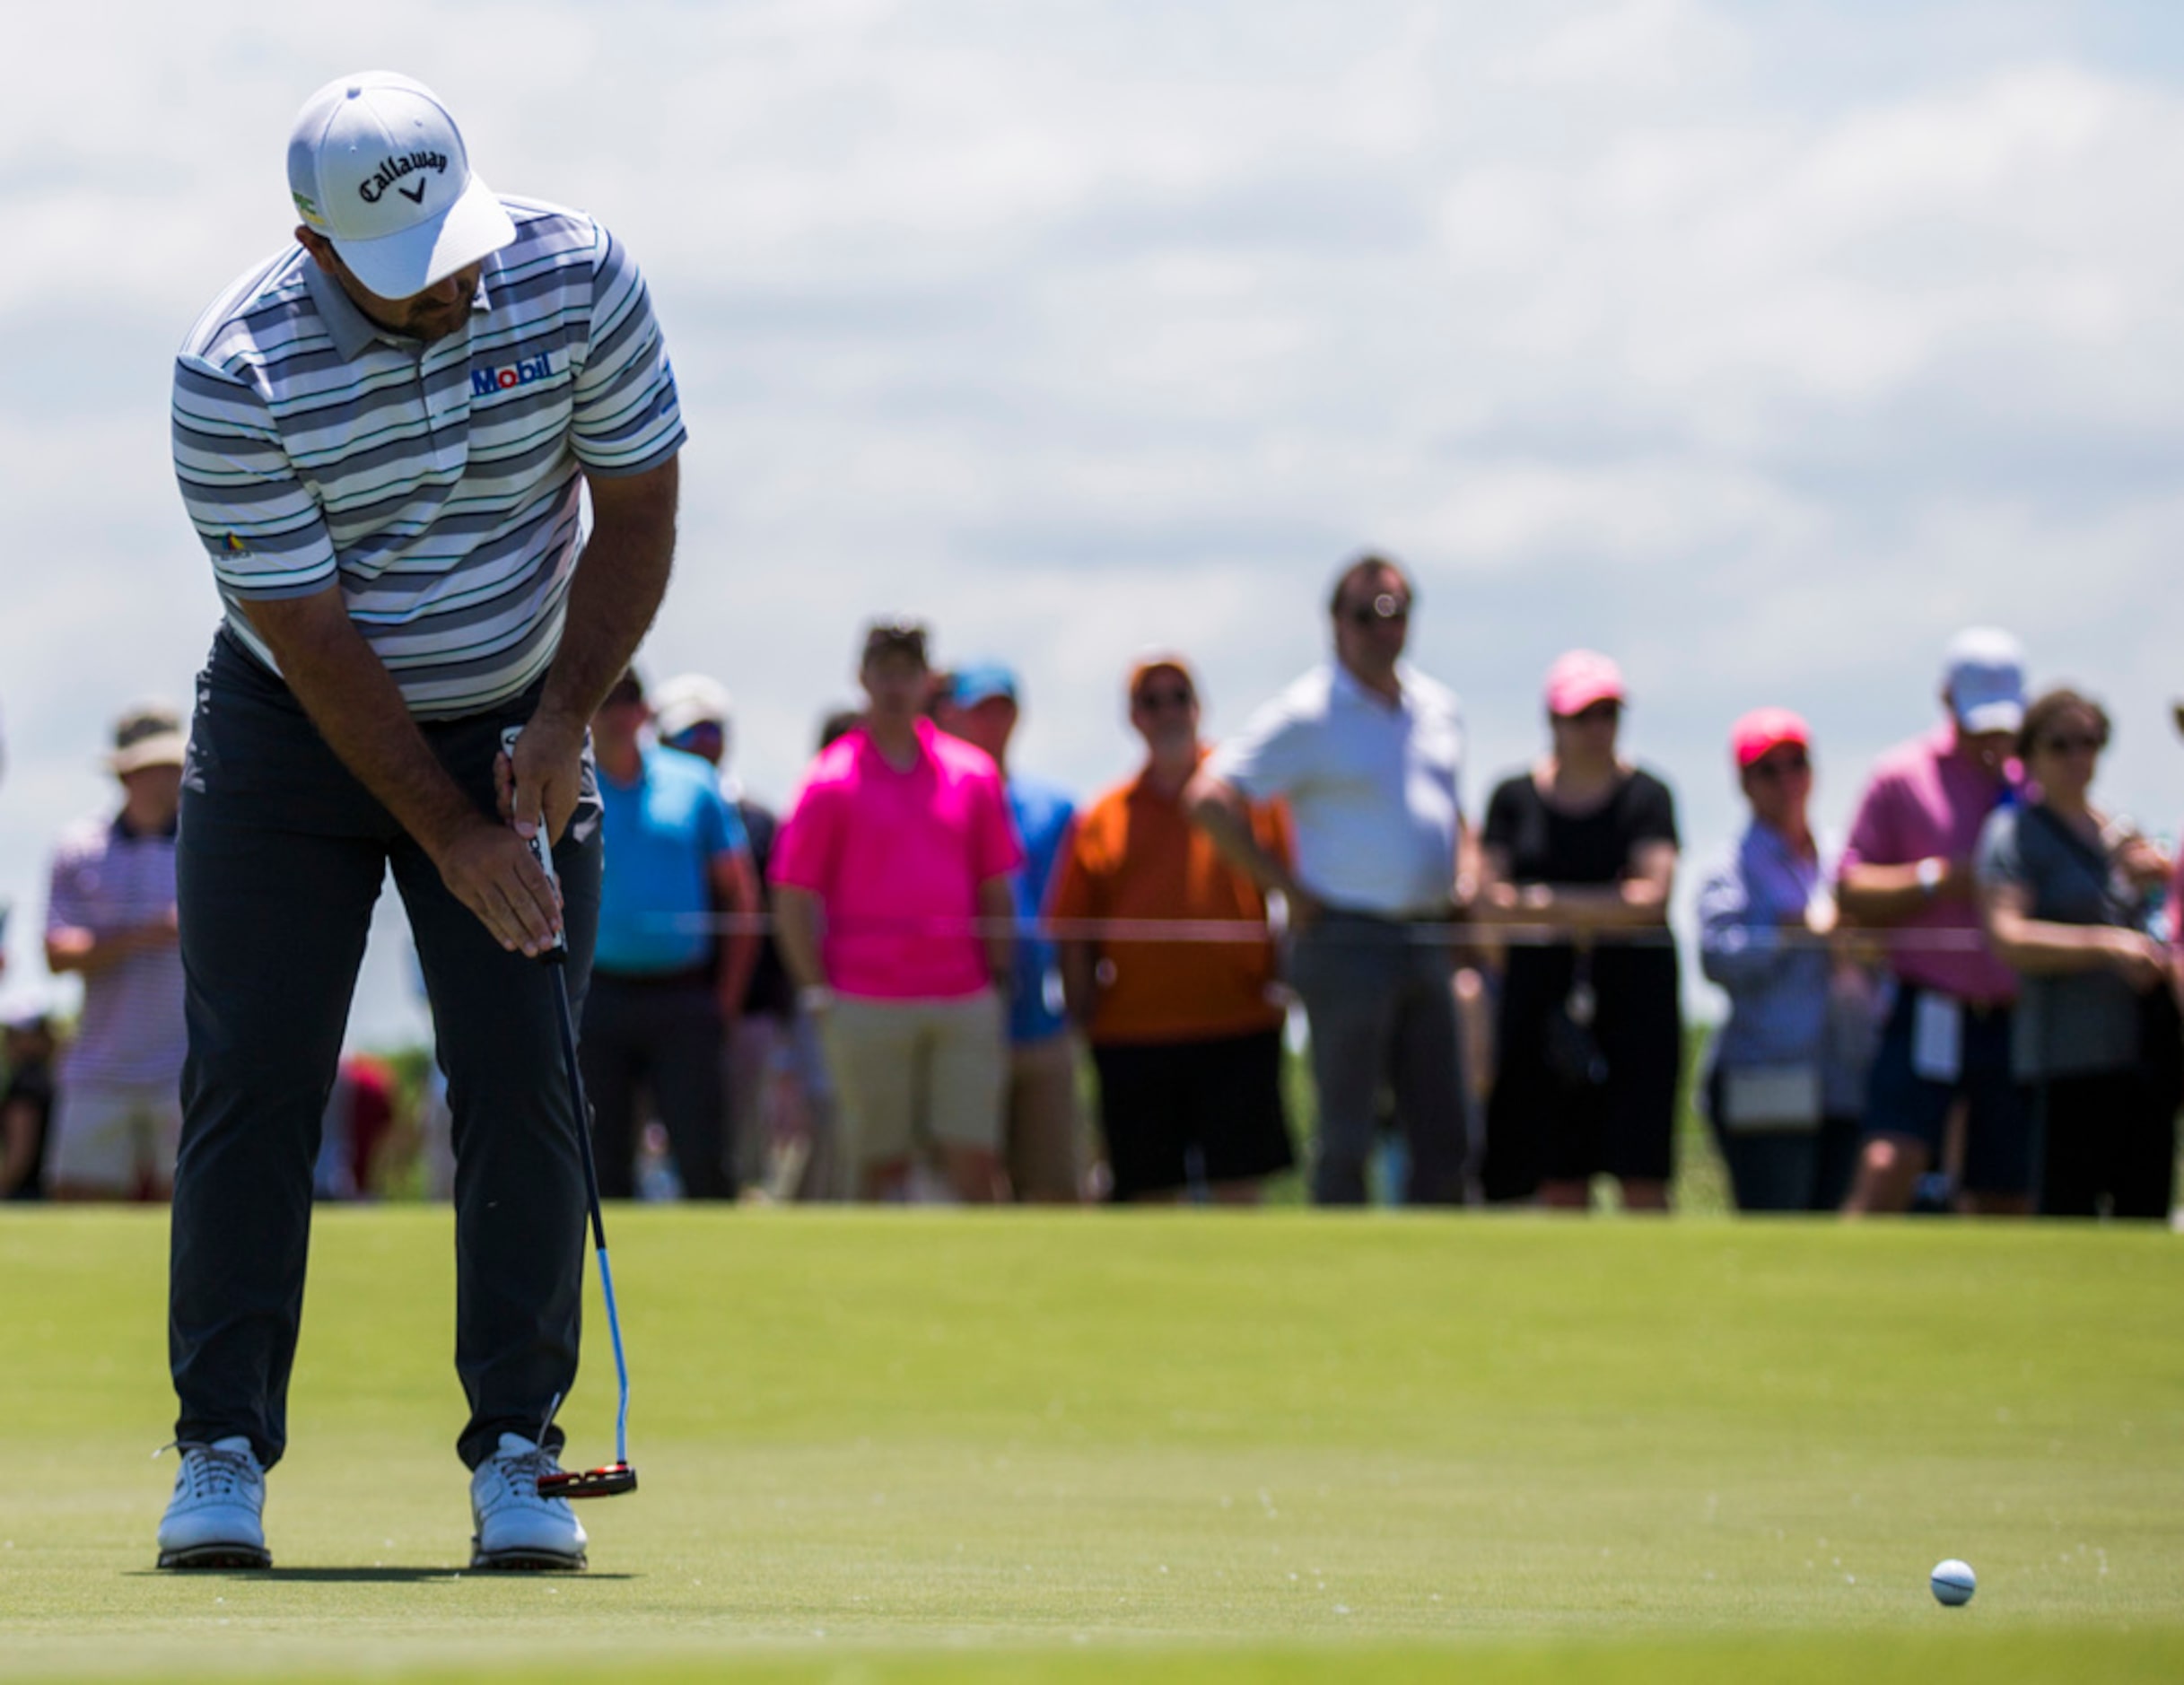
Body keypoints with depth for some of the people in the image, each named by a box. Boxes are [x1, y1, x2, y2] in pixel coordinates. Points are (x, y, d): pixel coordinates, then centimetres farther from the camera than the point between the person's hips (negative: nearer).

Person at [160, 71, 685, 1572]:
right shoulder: (236, 374, -24)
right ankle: (224, 1452, -3)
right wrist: (450, 835, -18)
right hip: (296, 728, -2)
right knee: (253, 1081, -9)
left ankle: (516, 1452, -2)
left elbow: (637, 506, -4)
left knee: (525, 1082, -7)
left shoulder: (579, 275, -16)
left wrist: (565, 722, -12)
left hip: (514, 730, 2)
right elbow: (311, 636, -19)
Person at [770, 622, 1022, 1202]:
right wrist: (817, 994, -6)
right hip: (867, 1006, -2)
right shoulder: (830, 779, 1)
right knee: (880, 1169, 1)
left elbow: (996, 888, 16)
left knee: (975, 1164, -4)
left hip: (965, 1002, 2)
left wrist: (1000, 979, 8)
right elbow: (792, 899, 1)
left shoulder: (973, 774, 10)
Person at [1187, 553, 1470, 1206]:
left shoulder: (1439, 708, 14)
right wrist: (1289, 888, -11)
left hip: (1427, 948, 6)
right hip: (1349, 947, -6)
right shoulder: (1307, 715, -7)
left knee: (1444, 1140, 5)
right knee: (1347, 1142, -3)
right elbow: (1209, 797, -13)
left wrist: (1464, 880, 11)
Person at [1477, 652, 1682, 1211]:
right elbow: (1491, 898, 0)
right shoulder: (1515, 797, 8)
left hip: (1634, 992, -2)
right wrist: (1606, 911, -9)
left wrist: (1548, 901, -7)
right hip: (1542, 990, 2)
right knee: (1560, 1181, 0)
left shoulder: (1646, 796, 3)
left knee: (1642, 1177, -9)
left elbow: (1652, 896, -8)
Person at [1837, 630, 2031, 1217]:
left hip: (2017, 1028, 3)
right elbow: (1850, 893, 0)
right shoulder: (1904, 777, 4)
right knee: (1887, 1168, -20)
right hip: (1929, 1019, -3)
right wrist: (1939, 879, -13)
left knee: (2007, 1203, 4)